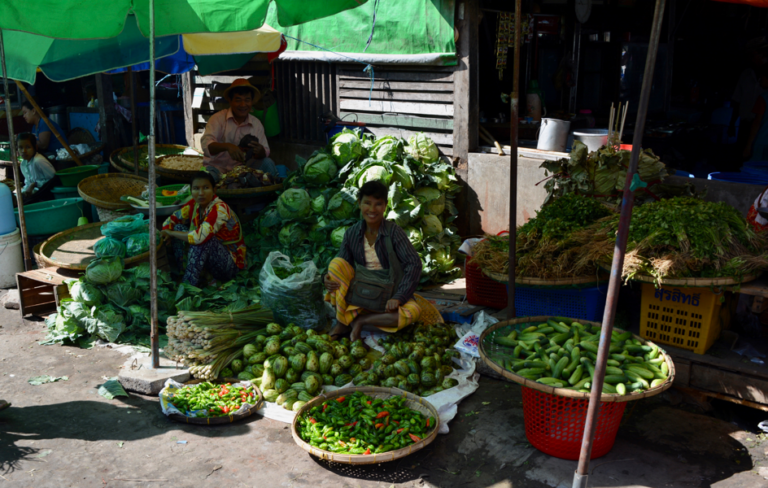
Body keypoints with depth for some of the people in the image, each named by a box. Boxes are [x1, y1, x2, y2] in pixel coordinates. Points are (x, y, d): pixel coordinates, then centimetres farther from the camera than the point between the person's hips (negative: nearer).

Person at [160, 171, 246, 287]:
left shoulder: (220, 208, -26)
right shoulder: (194, 204, -3)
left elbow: (199, 237, -36)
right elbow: (172, 219, 8)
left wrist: (171, 233, -20)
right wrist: (166, 232, -16)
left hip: (231, 264, -8)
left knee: (203, 239, -34)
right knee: (179, 227, -3)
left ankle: (188, 285, -22)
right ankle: (181, 274, -7)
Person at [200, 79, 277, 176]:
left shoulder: (257, 124, 8)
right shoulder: (218, 118, -5)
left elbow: (265, 153, 6)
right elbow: (206, 144, -19)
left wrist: (259, 151, -21)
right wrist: (227, 146, -40)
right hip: (217, 167, -3)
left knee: (267, 163, -18)